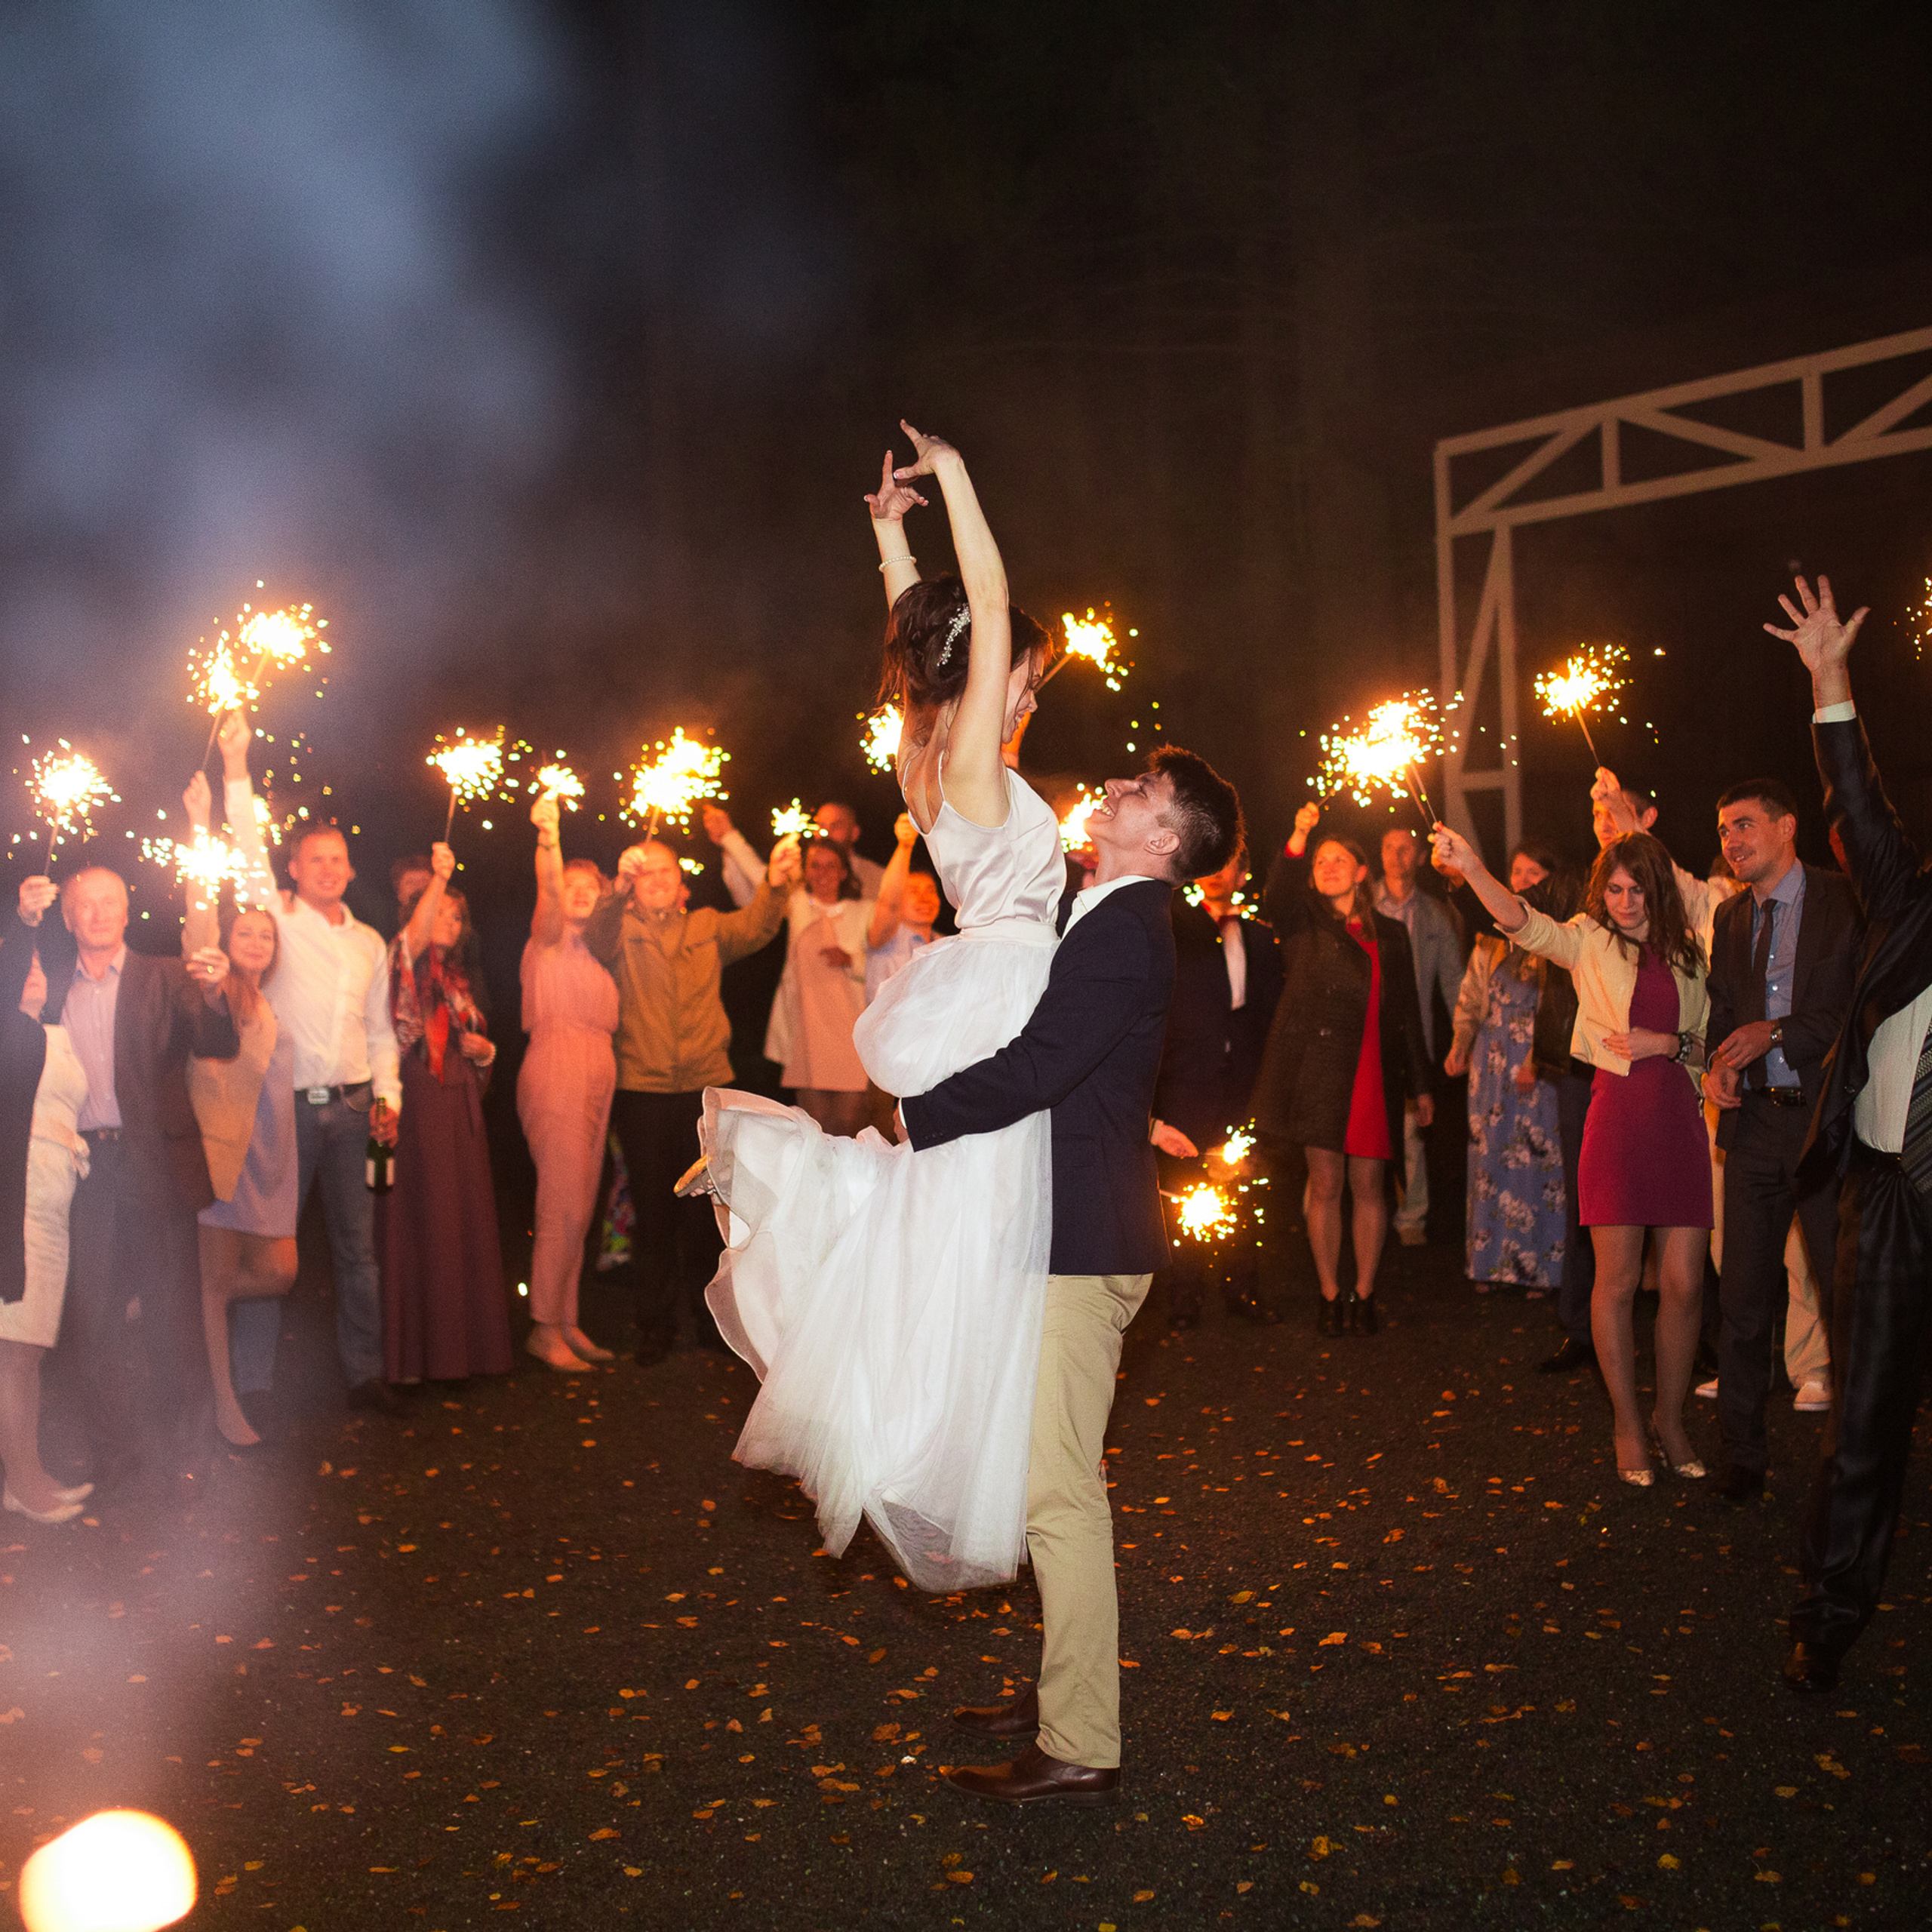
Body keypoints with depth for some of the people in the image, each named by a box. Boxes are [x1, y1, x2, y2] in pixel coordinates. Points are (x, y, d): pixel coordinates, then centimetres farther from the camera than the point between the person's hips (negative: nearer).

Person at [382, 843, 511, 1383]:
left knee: (465, 1219, 7)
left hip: (460, 1105, 7)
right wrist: (438, 878, -34)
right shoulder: (408, 964, 0)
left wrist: (484, 1049, 6)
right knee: (419, 1220, -8)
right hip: (419, 1100, -7)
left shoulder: (457, 980, 21)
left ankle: (462, 1342, 14)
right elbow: (413, 936, -24)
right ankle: (415, 1350, -5)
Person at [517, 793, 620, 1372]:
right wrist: (549, 842, -41)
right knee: (562, 1209, -9)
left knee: (579, 1211, 9)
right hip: (556, 1075, -7)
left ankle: (566, 1323, 16)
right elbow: (549, 892, -20)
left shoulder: (595, 949, 21)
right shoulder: (550, 937, 0)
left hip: (597, 1079, 7)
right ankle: (544, 1328, -1)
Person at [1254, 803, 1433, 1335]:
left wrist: (1420, 1084, 14)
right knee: (1325, 1183, 0)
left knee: (1368, 1185, 2)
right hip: (1317, 1066, -2)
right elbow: (1275, 900, -16)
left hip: (1374, 1071, 2)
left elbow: (1407, 1011, 16)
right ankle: (1330, 1296, 10)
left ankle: (1363, 1296, 12)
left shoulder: (1389, 932, 16)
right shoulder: (1303, 922, 9)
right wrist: (1298, 838, -28)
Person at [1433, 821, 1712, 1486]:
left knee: (1684, 1284, 2)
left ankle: (1670, 1419, 21)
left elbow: (1713, 1040, 15)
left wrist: (1670, 1043, -7)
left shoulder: (1686, 951, 11)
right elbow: (1524, 924, -16)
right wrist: (1471, 869, -32)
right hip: (1618, 1117, -3)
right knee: (1618, 1282, 0)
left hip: (1680, 1120, 3)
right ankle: (1628, 1425, 15)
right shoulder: (1589, 941, 3)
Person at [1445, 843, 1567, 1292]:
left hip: (1542, 1061, -4)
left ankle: (1539, 1265, 5)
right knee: (1490, 1151, 6)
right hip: (1495, 1058, 4)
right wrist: (1460, 1045, 8)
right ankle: (1491, 1261, 15)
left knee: (1539, 1154, -4)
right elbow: (1473, 995, 16)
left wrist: (1541, 1059, -17)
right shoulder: (1494, 935, 12)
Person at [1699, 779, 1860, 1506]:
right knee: (1743, 1296, 6)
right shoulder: (1731, 916, 14)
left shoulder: (1849, 901, -5)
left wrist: (1776, 1032, -16)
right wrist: (1718, 1065, 0)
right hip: (1755, 1120, 5)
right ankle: (1742, 1454, 17)